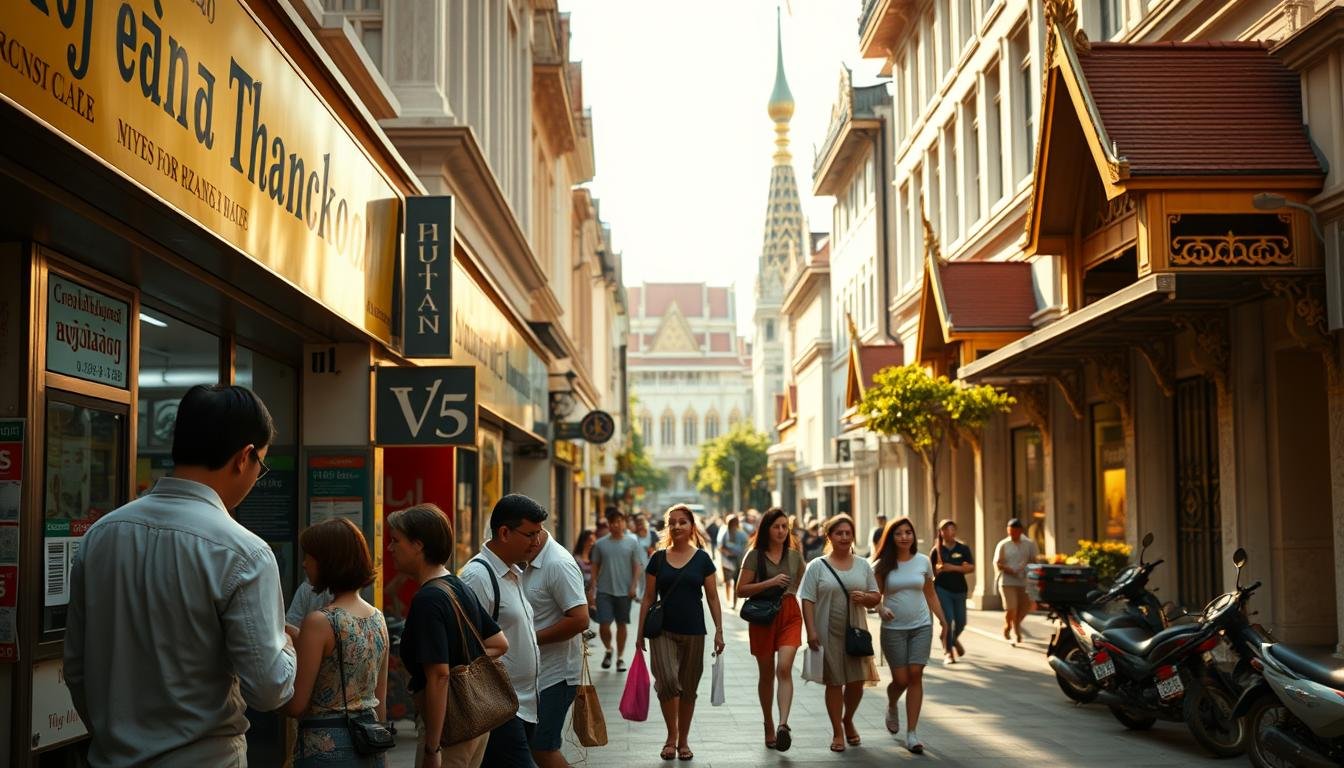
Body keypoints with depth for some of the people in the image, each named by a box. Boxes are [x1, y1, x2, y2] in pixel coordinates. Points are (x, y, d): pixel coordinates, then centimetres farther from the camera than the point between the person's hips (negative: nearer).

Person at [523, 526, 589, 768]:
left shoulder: (559, 564, -19)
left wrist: (531, 639, -20)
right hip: (537, 671, 9)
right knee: (542, 747, 14)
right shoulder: (530, 563, 9)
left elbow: (580, 620, -25)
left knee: (542, 748, -4)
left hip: (555, 674, -9)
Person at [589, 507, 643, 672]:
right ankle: (608, 650, 22)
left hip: (624, 591, 0)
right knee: (604, 624, -5)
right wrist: (592, 588, 3)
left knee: (621, 624, 8)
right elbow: (595, 566, 7)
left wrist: (633, 586, -9)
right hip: (604, 590, 0)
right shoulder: (600, 543, 2)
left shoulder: (632, 542, 0)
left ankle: (620, 657, 21)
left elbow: (637, 566, 0)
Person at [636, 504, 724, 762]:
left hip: (693, 632, 1)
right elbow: (648, 598, 6)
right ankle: (671, 735, 1)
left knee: (688, 689, 8)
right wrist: (641, 632, 4)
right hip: (663, 631, -1)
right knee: (667, 681, -18)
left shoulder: (702, 559, 2)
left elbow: (712, 597, 5)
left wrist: (719, 630, -1)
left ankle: (683, 740, 24)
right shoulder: (658, 559, 3)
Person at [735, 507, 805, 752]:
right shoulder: (755, 555, -3)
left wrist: (789, 592, 9)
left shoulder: (795, 555, 7)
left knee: (784, 668, -18)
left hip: (790, 615, 1)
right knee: (766, 674, 10)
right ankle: (769, 726, 26)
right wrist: (770, 582, -17)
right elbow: (741, 589, -7)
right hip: (762, 616, -1)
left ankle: (783, 725, -26)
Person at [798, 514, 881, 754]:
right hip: (829, 633, -3)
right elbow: (807, 601, -5)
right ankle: (837, 733, 16)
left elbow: (876, 597, 12)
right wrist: (811, 631, -13)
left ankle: (848, 720, 31)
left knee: (857, 680, 2)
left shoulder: (863, 565, 9)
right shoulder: (817, 566, 0)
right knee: (834, 682, 3)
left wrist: (865, 597, -11)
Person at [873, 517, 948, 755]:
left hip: (921, 626, 1)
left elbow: (931, 594, 12)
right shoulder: (882, 565, -2)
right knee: (901, 679, -1)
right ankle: (892, 707, 35)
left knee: (915, 677, -7)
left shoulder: (923, 561, 3)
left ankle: (911, 733, 0)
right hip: (893, 628, -1)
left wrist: (943, 621, 12)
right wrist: (881, 609, -19)